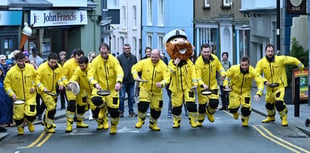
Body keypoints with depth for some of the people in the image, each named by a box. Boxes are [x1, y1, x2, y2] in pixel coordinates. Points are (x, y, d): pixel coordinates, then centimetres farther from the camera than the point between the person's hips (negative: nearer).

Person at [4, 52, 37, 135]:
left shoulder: (30, 68, -8)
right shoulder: (11, 72, -13)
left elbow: (36, 76, 12)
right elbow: (6, 84, -5)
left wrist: (33, 86, 0)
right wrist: (12, 94, -16)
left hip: (30, 96, 0)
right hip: (18, 98, 0)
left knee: (31, 115, -10)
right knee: (18, 116, 1)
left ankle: (29, 122, 28)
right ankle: (20, 128, 34)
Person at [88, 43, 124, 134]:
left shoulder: (113, 60, -8)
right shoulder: (96, 61, -10)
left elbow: (119, 72, -17)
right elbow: (90, 75, -14)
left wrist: (118, 82, -37)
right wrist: (95, 84, -34)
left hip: (112, 88, 0)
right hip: (100, 87, 0)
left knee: (114, 109, -3)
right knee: (96, 99, -31)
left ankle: (114, 126, 28)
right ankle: (103, 107, 8)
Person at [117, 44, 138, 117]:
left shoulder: (133, 57, 9)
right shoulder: (119, 58, -2)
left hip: (131, 81, 4)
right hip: (123, 81, -4)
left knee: (131, 97, 9)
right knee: (122, 97, -2)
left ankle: (131, 111, 18)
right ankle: (121, 111, 7)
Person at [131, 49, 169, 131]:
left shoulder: (163, 66, -14)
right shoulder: (144, 62, -12)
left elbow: (167, 78, -20)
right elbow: (134, 68, -1)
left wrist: (162, 84, -41)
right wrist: (136, 76, -20)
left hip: (157, 91, 2)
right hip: (145, 88, -1)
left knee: (156, 108, 8)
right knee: (143, 104, -21)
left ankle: (153, 124, 34)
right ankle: (141, 120, 7)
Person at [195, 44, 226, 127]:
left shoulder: (214, 58, -7)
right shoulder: (198, 62, -22)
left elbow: (219, 67, 9)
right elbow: (198, 76, -27)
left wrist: (223, 74, -12)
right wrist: (203, 84, -44)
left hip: (213, 85, 3)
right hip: (202, 87, -3)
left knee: (214, 103, -6)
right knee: (202, 105, 1)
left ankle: (210, 112, 30)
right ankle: (200, 121, 25)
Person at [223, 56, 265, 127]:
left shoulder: (252, 71, -24)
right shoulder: (234, 69, -24)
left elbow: (260, 82, -23)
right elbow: (226, 75, -7)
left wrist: (258, 94, -37)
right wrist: (226, 84, -23)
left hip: (246, 91, 0)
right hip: (234, 90, 0)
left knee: (246, 107, -13)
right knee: (233, 107, -12)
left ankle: (245, 121, 21)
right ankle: (235, 113, 30)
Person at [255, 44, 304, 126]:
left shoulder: (280, 59, -18)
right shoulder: (261, 62, -12)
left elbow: (293, 60, -7)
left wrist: (302, 67, 1)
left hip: (280, 85, -4)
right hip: (269, 86, 4)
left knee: (279, 102, -22)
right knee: (269, 103, 20)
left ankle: (284, 118, 0)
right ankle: (271, 117, 49)